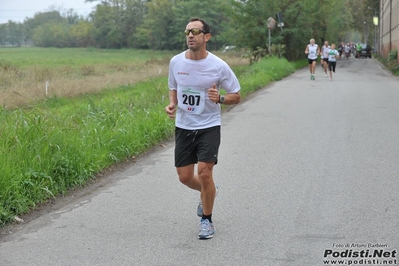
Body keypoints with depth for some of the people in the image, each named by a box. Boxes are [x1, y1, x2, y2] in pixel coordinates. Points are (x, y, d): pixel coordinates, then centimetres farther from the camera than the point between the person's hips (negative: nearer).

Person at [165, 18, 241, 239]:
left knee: (204, 172, -14)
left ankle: (207, 220, 9)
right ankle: (208, 192, 41)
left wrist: (219, 98, -23)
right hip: (183, 127, 4)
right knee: (185, 176, 5)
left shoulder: (219, 66, -12)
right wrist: (172, 105, -4)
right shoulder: (176, 62, -2)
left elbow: (236, 96, -3)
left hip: (209, 127, -4)